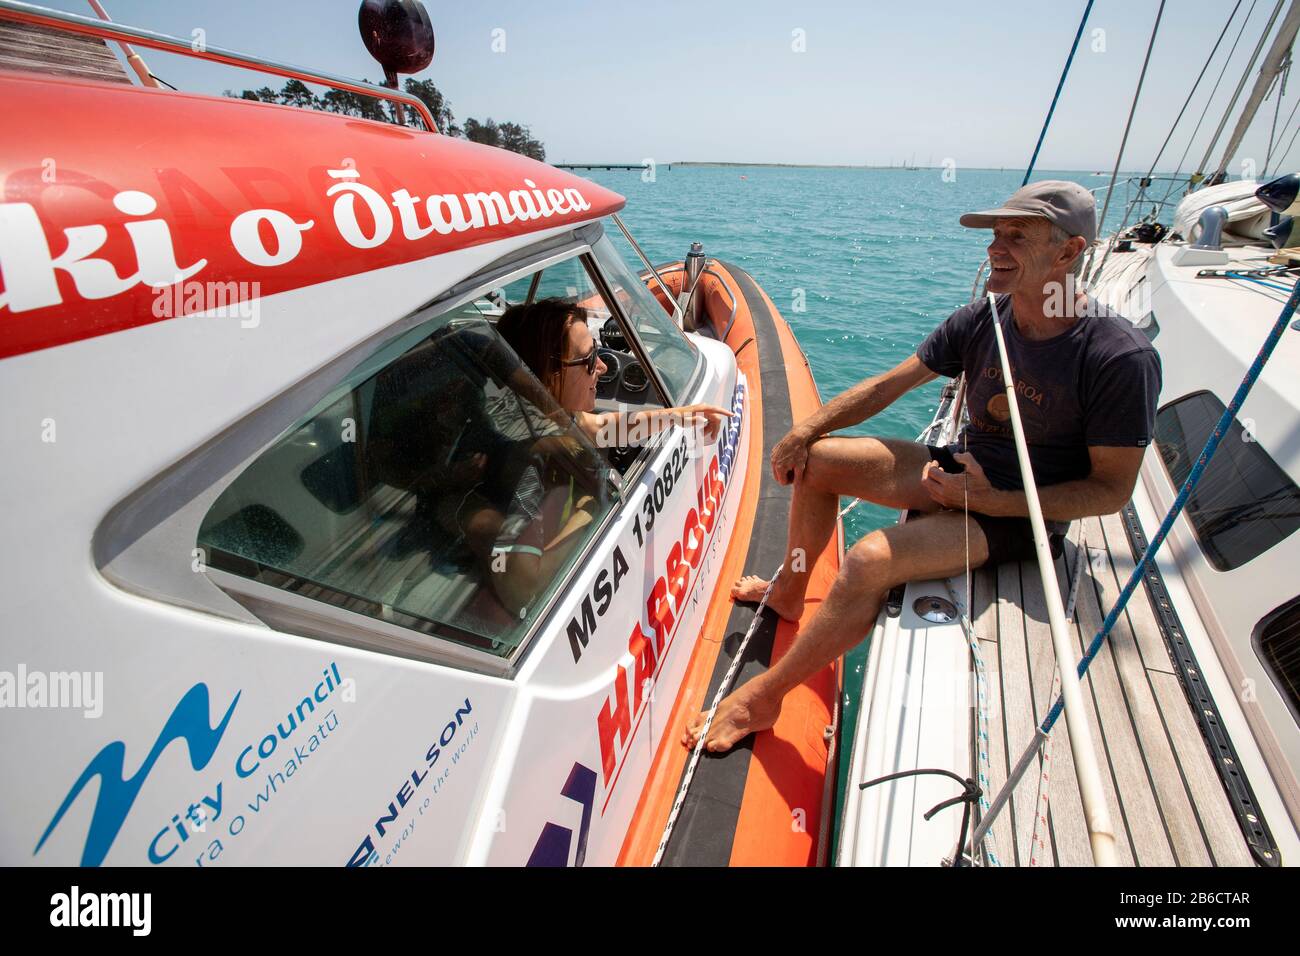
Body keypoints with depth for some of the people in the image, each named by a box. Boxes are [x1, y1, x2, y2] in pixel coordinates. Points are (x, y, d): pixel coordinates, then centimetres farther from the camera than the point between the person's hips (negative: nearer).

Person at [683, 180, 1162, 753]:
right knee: (816, 461, 0)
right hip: (958, 469, 7)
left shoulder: (1121, 359, -21)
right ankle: (790, 592, 19)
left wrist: (992, 500, -23)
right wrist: (807, 429, -6)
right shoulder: (981, 320, -4)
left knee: (870, 560, -32)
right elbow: (890, 384, 1)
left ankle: (762, 698, -14)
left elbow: (1112, 489, -16)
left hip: (1019, 515, -7)